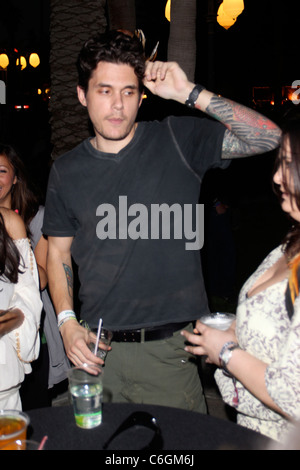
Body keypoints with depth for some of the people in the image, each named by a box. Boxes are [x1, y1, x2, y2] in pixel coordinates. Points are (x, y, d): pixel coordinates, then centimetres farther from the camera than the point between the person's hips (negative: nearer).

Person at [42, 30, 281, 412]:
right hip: (96, 349, 2)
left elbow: (268, 138, -11)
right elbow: (58, 254, 12)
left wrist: (189, 93, -16)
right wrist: (67, 323, -2)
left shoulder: (177, 140, -2)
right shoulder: (66, 171, 5)